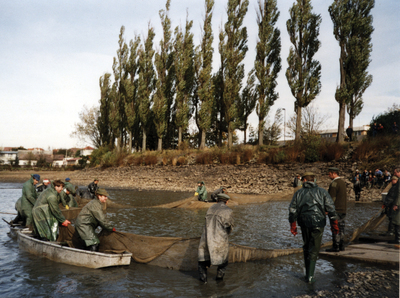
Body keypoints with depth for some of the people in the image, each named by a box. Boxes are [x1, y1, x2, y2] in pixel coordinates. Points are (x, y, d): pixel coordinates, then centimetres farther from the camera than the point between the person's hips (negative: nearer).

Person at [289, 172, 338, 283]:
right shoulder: (322, 191, 2)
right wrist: (334, 224, 4)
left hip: (304, 224, 2)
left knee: (306, 247, 18)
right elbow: (331, 208, -2)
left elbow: (292, 210, 2)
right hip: (318, 223, -1)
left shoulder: (298, 193, 4)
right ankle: (310, 276, -2)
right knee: (314, 249, 3)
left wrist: (293, 226, 9)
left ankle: (308, 273, 23)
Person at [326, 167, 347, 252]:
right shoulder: (343, 182, 15)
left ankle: (335, 247, -2)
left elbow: (332, 198, -18)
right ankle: (341, 246, 17)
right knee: (341, 227, 13)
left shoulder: (334, 183, -15)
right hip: (343, 209, 9)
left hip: (336, 209, -9)